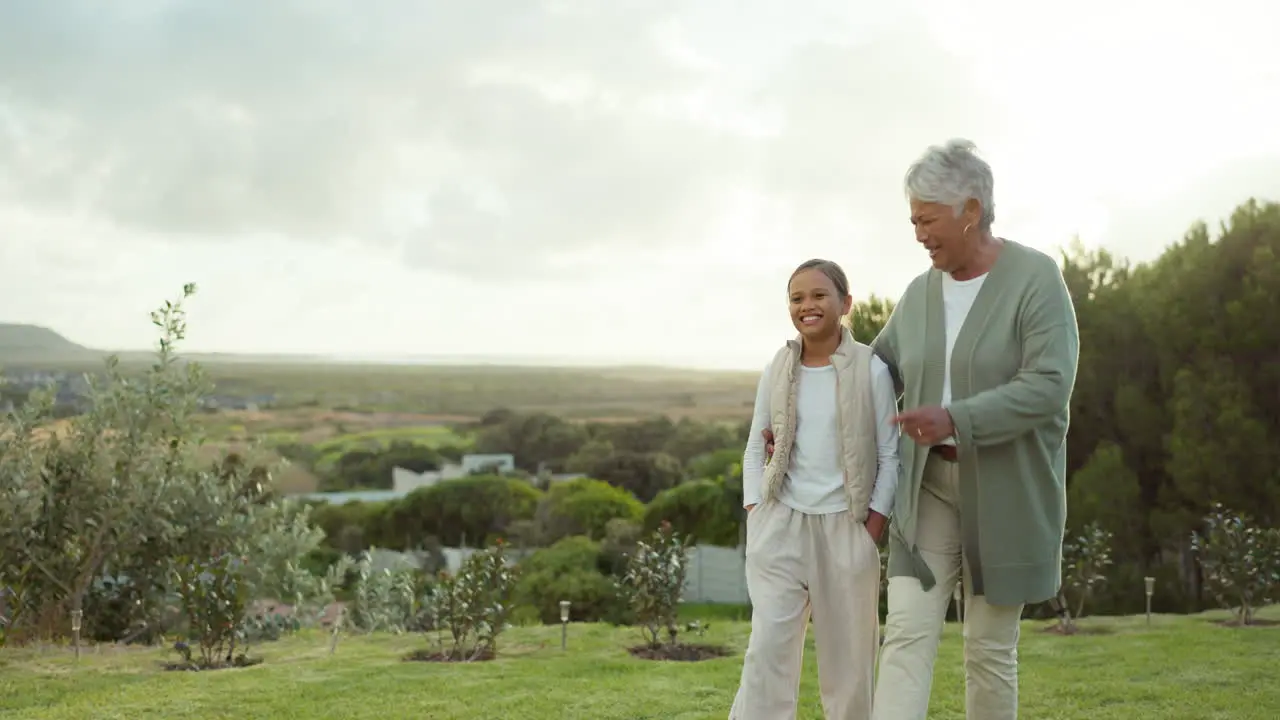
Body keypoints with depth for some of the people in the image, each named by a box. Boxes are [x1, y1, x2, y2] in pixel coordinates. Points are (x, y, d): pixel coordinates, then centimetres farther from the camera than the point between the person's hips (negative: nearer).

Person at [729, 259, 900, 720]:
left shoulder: (871, 370, -4)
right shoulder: (777, 370, 5)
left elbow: (890, 454, -2)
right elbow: (755, 448, 11)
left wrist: (875, 522, -8)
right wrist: (754, 514, 2)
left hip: (846, 526, -1)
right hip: (781, 524, 2)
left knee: (849, 649, 8)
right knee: (769, 643, -7)